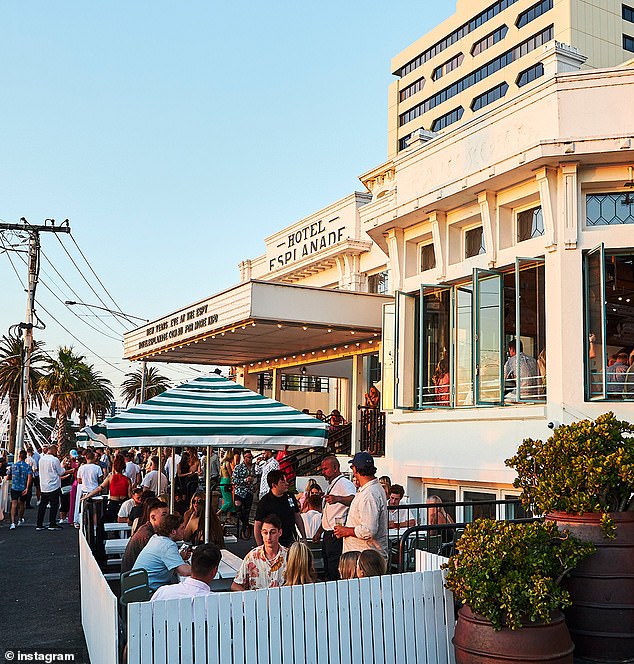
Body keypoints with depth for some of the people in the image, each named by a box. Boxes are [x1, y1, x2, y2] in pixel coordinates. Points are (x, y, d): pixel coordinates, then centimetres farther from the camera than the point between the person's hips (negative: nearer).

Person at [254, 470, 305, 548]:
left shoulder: (290, 496, 6)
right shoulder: (264, 502, -9)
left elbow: (297, 516, 15)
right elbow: (257, 526, -7)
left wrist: (304, 538, 13)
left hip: (291, 541, 4)